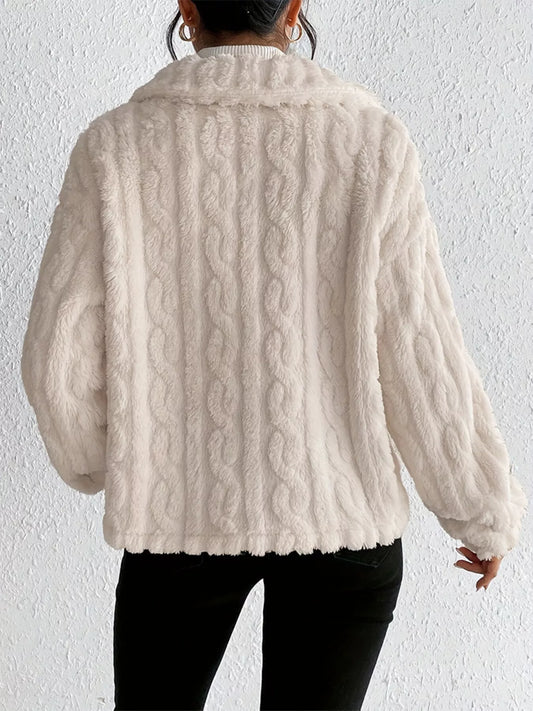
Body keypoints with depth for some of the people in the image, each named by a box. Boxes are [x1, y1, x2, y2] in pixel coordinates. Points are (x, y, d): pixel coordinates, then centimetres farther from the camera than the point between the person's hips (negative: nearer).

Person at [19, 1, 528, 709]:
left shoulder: (116, 145, -7)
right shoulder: (371, 141, -8)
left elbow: (61, 355, -6)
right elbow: (421, 358, -8)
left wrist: (94, 460, 15)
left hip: (184, 511, 1)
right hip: (341, 511, 0)